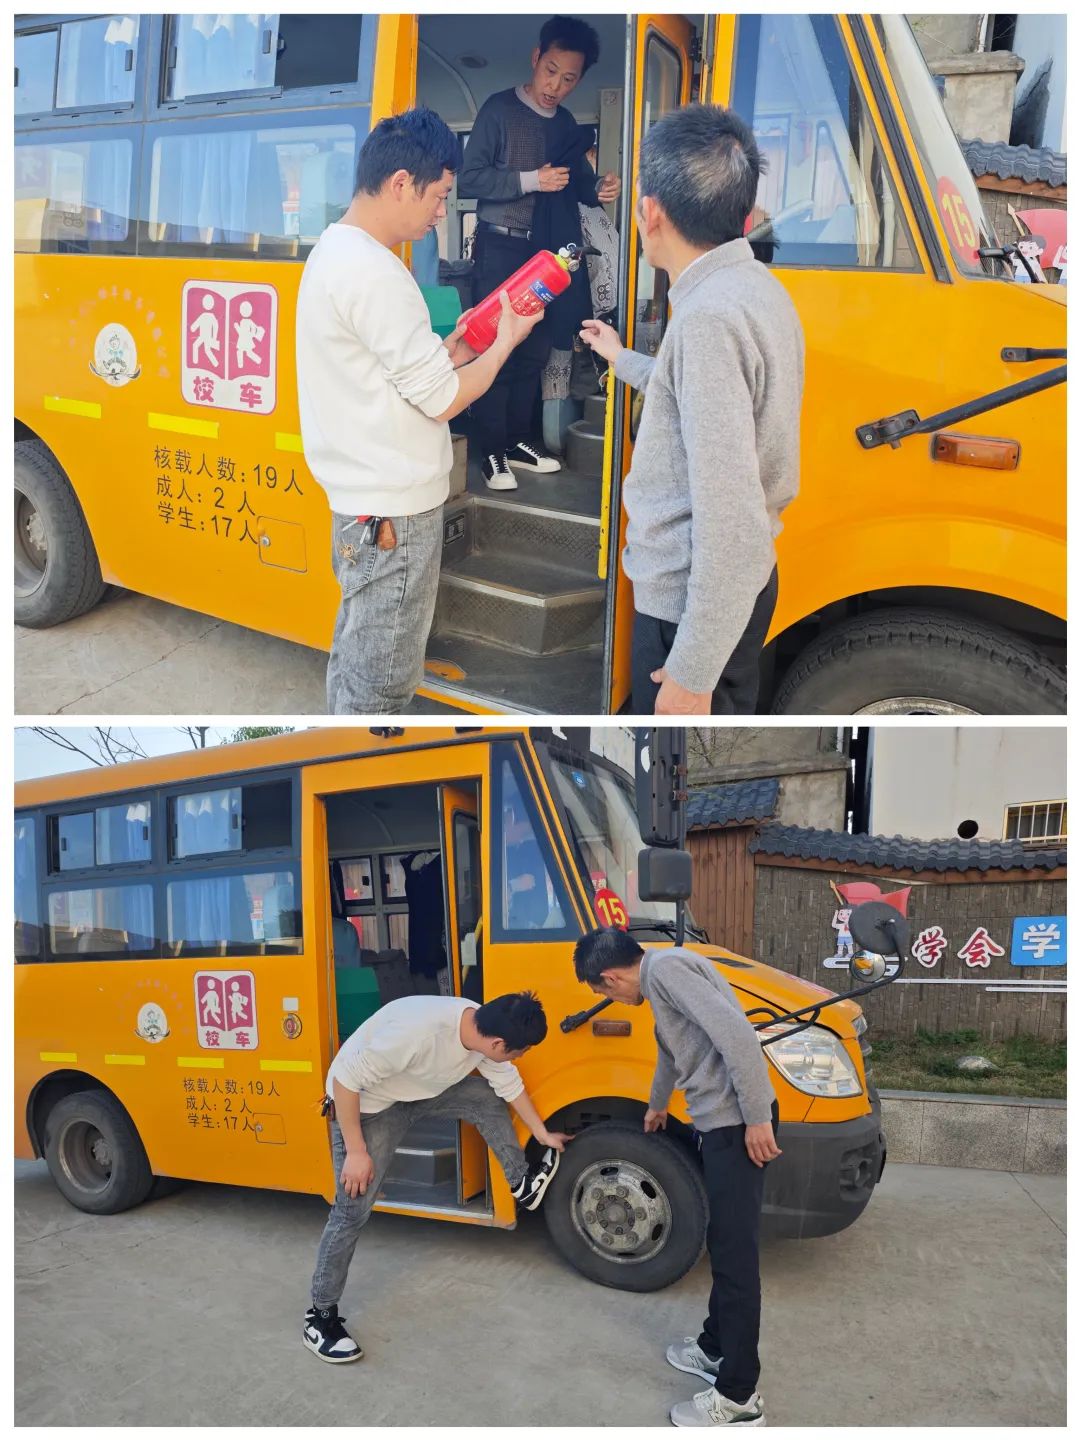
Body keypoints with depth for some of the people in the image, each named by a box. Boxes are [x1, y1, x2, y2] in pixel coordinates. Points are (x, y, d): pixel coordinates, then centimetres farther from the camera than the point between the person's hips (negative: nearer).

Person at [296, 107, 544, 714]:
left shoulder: (333, 250, 12)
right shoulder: (374, 272, -21)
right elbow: (442, 398, -18)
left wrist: (448, 350, 7)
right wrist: (506, 341, -3)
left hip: (361, 501, 10)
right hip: (394, 512, -10)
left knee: (356, 660, 20)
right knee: (382, 684, 1)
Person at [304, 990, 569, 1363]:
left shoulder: (483, 1027, -17)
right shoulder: (417, 1030, -42)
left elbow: (509, 1083, 4)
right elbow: (345, 1079, -34)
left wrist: (542, 1134, 14)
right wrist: (355, 1151, -27)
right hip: (364, 1104, -7)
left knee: (487, 1097, -3)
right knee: (353, 1210, -7)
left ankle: (522, 1186, 16)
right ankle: (320, 1317, 7)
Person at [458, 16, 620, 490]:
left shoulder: (566, 125, 12)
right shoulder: (499, 109, -6)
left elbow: (577, 182, 21)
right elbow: (469, 180, -12)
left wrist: (599, 189, -2)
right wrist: (530, 180, -21)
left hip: (547, 250, 6)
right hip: (501, 246, -6)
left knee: (535, 350, 8)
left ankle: (519, 439, 18)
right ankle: (492, 451, -1)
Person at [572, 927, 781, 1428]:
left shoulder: (665, 968, -14)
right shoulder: (661, 974, 18)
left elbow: (735, 1032, -25)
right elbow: (673, 1049, 37)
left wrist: (756, 1118, -21)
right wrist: (657, 1104, 53)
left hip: (737, 1124, -10)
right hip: (721, 1122, 10)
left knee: (735, 1254, -3)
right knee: (725, 1246, 20)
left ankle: (738, 1397, 4)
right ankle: (716, 1348, 35)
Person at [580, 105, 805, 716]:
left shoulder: (711, 317, -26)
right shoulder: (756, 286, 5)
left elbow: (729, 521, -30)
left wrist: (691, 672, -25)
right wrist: (624, 359, 41)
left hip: (700, 603, -9)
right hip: (740, 587, 9)